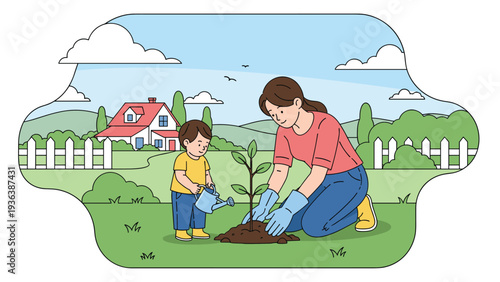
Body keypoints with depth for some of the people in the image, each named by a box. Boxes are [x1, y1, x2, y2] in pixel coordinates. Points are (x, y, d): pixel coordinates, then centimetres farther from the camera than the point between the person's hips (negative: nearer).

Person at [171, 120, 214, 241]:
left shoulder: (203, 160, 6)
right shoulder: (182, 159, -20)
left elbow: (207, 173, 13)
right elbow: (180, 176, -25)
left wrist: (209, 182, -8)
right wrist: (191, 186, -33)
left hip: (198, 193, 8)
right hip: (182, 193, -8)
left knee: (199, 212, 14)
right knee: (183, 212, -1)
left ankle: (198, 231, 26)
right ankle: (180, 232, 11)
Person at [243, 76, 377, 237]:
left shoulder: (326, 124, -30)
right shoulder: (284, 130, -7)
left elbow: (318, 174, -34)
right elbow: (279, 171, -9)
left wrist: (288, 210, -41)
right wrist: (263, 207, -24)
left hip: (350, 180, -7)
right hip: (325, 183, 7)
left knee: (312, 226, -26)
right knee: (287, 224, -8)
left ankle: (359, 207, -1)